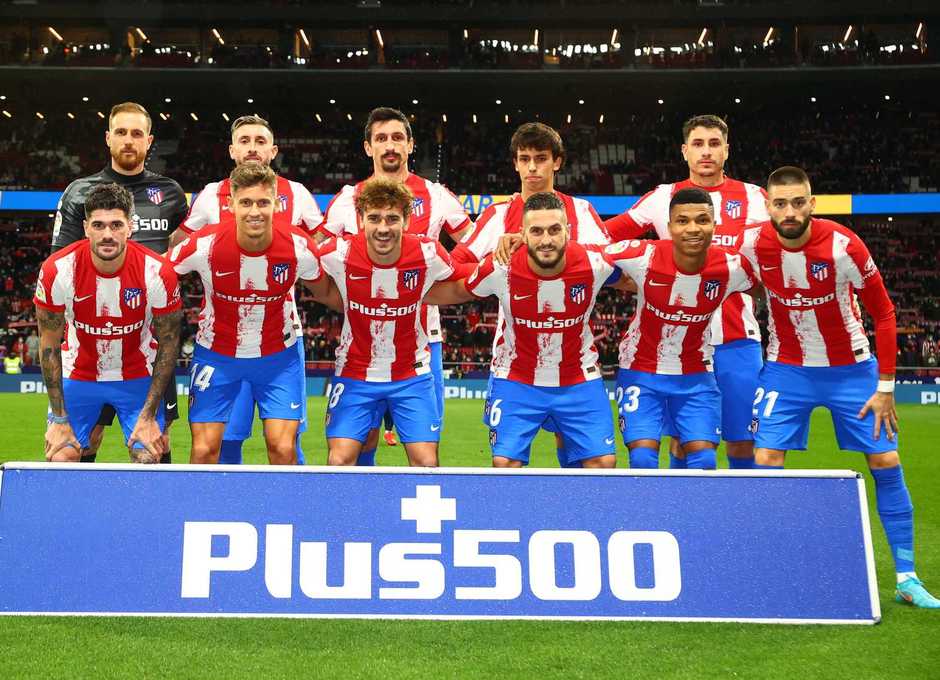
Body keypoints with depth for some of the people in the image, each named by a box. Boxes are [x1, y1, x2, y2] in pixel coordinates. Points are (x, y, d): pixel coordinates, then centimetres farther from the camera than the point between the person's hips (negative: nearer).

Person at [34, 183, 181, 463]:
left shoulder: (159, 272, -22)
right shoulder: (56, 270, -21)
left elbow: (168, 344, -12)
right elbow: (49, 345, -10)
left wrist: (149, 416, -13)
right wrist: (59, 419, -11)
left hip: (138, 377, 0)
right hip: (77, 375, 1)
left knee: (149, 460, -10)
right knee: (61, 458, -7)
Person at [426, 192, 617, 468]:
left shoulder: (595, 263, -20)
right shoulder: (500, 268, -21)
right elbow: (457, 291, 0)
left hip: (580, 380, 1)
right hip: (515, 380, -1)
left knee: (603, 461, -2)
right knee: (505, 462, -7)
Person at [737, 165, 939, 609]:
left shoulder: (843, 246, -22)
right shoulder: (753, 245, -16)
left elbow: (883, 314, -11)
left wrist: (885, 386, -10)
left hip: (851, 369, -1)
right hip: (787, 369, 1)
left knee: (886, 463, -2)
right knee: (766, 459, -8)